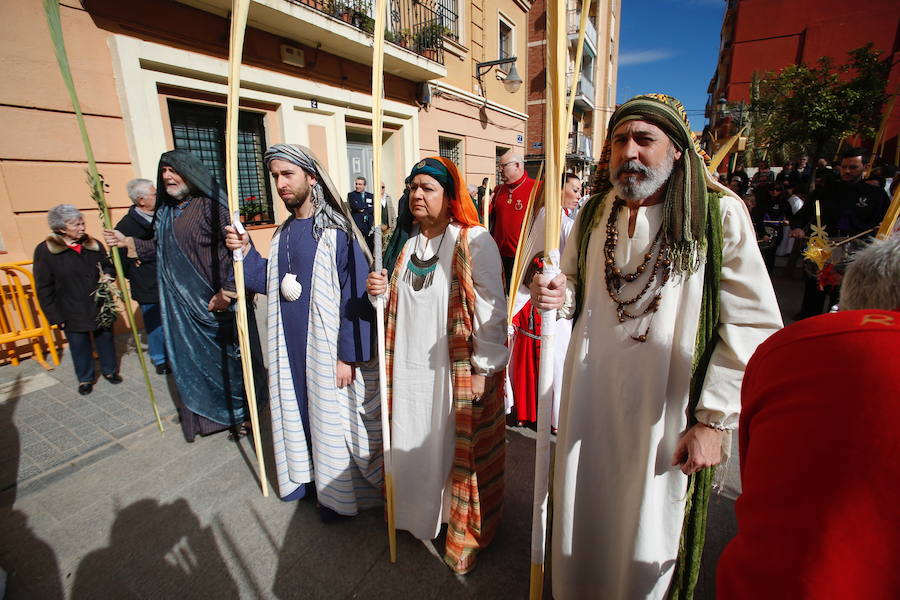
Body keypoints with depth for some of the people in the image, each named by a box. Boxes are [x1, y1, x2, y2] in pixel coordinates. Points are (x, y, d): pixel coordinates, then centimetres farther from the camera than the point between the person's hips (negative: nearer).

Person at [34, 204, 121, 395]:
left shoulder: (93, 245, -1)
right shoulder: (45, 250, -10)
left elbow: (108, 265, 16)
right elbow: (44, 289, -7)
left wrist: (107, 275, -9)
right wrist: (55, 316, -8)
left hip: (100, 307, 3)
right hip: (73, 313, -2)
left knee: (105, 340, 15)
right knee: (80, 346, 12)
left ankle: (109, 370, 35)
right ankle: (85, 379, 30)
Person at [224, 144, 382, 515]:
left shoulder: (336, 232, -15)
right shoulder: (284, 232, 8)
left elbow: (354, 299, -17)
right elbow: (273, 285, 12)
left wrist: (348, 355, -18)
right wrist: (245, 252, -1)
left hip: (328, 349, -7)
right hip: (290, 347, 7)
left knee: (333, 415, 9)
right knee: (298, 410, 20)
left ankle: (339, 490, 30)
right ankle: (305, 474, 42)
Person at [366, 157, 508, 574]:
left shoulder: (474, 242, -13)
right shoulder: (404, 242, 9)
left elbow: (490, 311, -15)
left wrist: (483, 368, -15)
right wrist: (381, 292, -5)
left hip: (456, 371, -5)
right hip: (409, 368, 6)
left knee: (458, 447, 10)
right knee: (414, 444, 18)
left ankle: (466, 530, 34)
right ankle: (419, 511, 44)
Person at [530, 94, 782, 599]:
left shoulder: (720, 215, -10)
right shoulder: (595, 212, 4)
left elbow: (753, 327, -11)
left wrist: (715, 419, -13)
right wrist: (560, 295, -10)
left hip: (665, 412, -3)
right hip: (591, 401, 4)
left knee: (650, 532, 13)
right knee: (583, 516, 19)